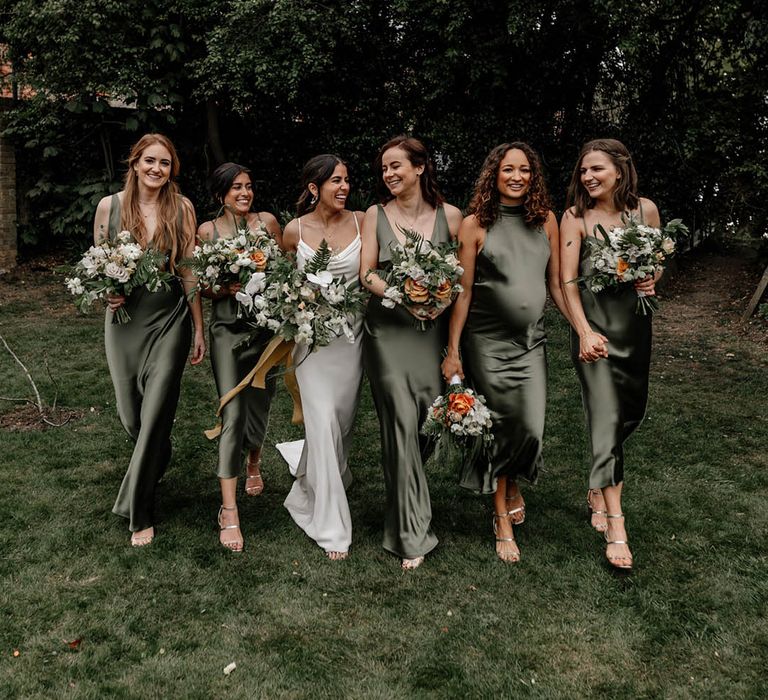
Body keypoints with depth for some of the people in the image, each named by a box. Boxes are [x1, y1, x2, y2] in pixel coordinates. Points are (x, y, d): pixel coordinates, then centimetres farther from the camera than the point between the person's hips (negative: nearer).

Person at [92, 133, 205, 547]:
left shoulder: (181, 208, -1)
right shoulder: (109, 206, 1)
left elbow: (189, 271, 0)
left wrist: (199, 328, 0)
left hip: (170, 319, -2)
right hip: (125, 320, 2)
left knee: (156, 413, -7)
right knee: (131, 414, 10)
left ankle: (138, 512, 6)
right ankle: (156, 463, 46)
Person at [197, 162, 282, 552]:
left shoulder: (268, 222, 4)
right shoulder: (207, 231, 1)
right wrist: (228, 288, -16)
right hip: (227, 327, -2)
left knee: (259, 403, 14)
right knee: (232, 414, -10)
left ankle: (254, 460, 50)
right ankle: (229, 513, -6)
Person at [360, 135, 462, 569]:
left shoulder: (450, 216, 3)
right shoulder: (376, 215, 5)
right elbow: (367, 273, 1)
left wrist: (442, 300, -15)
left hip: (433, 328, 1)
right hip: (388, 327, -1)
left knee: (432, 418, 1)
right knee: (401, 421, -7)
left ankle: (406, 482, 34)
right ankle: (412, 535, 2)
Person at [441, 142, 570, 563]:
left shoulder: (545, 221, 6)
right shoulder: (475, 224, -4)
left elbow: (557, 283, 10)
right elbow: (463, 292, -4)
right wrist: (452, 351, -4)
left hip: (531, 340, 3)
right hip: (487, 341, -2)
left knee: (532, 428, -4)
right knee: (498, 428, 3)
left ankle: (512, 481, 32)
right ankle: (502, 521, 21)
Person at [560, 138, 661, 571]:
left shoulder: (645, 210, 3)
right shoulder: (576, 217, -6)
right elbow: (568, 280, -10)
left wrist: (652, 280, -7)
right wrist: (584, 331, -20)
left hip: (635, 326, 4)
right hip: (595, 327, -4)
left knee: (632, 412, 13)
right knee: (607, 420, -7)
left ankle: (599, 487, 38)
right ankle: (616, 528, -3)